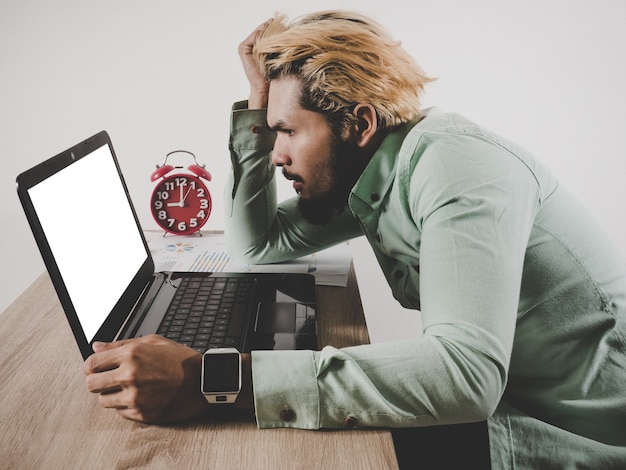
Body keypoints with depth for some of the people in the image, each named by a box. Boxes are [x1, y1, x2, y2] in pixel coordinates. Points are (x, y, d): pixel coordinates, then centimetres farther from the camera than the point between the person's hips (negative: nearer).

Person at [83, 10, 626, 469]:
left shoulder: (455, 162, -24)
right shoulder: (358, 174, 2)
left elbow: (467, 369, -37)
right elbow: (257, 244, 10)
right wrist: (260, 99, 1)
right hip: (504, 403, 7)